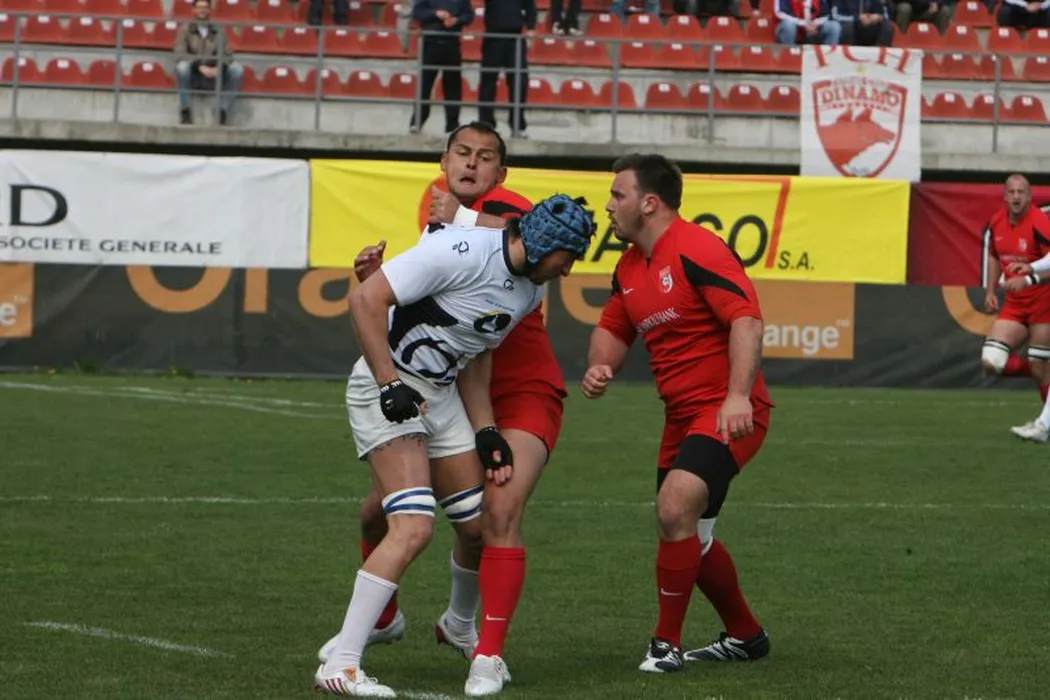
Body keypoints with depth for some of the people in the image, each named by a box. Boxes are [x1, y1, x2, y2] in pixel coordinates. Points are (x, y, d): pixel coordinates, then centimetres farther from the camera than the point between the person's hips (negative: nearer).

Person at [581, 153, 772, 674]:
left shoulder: (696, 249, -17)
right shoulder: (629, 268, 11)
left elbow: (746, 319, -24)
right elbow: (613, 328, 22)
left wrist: (738, 396, -33)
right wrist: (599, 367, -1)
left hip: (728, 413, -10)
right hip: (681, 415, 10)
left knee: (676, 507, -25)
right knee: (689, 536, 16)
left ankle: (666, 644, -13)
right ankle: (745, 635, 36)